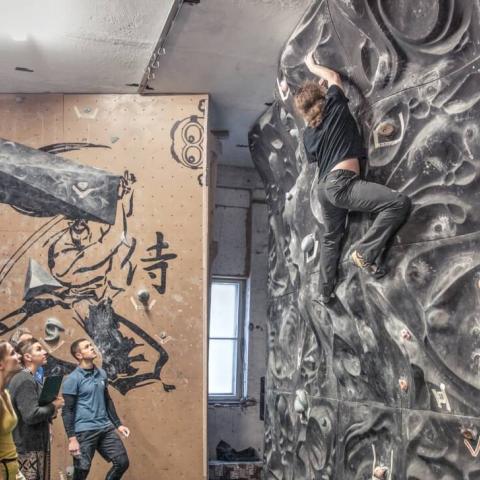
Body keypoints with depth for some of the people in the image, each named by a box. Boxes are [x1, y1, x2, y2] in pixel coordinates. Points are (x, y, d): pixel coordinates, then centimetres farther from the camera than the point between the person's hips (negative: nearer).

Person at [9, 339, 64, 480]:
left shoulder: (28, 378, 15)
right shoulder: (25, 380, -18)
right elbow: (31, 415, -25)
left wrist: (49, 410, 6)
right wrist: (53, 407, -11)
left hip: (34, 444, 10)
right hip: (29, 447, -10)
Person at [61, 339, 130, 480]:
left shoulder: (101, 374, 9)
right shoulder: (72, 379, -9)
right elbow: (67, 411, -10)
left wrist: (118, 424, 17)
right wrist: (72, 439, -16)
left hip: (106, 428, 6)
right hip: (84, 431, -6)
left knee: (122, 462, 4)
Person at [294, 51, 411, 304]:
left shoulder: (308, 134, 16)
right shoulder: (335, 106, 3)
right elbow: (334, 77, 20)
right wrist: (313, 66, 38)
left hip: (325, 188, 8)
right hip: (342, 183, -8)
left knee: (331, 238, 26)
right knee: (399, 202, -15)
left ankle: (325, 291, 32)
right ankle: (365, 251, -16)